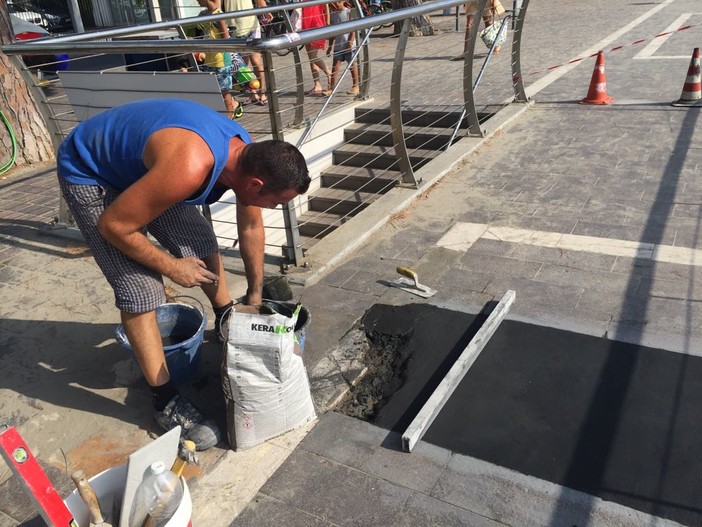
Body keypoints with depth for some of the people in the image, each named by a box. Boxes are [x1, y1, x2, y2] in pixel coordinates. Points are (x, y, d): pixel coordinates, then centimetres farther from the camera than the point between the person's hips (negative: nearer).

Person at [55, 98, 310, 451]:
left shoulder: (248, 156, -14)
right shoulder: (190, 169, -40)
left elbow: (251, 228, 3)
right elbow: (113, 226, -28)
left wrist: (255, 295, 14)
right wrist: (172, 267, -15)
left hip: (136, 165, 8)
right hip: (89, 173, -8)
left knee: (201, 240, 12)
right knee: (140, 289, -12)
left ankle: (226, 320, 37)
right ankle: (167, 403, 1)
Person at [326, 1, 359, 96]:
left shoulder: (349, 11, -7)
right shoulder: (332, 13, 6)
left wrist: (351, 41, -20)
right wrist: (330, 46, 12)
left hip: (349, 44, -4)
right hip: (337, 45, 4)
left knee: (352, 65, 6)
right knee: (335, 66, 0)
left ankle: (356, 86, 16)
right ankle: (332, 88, 1)